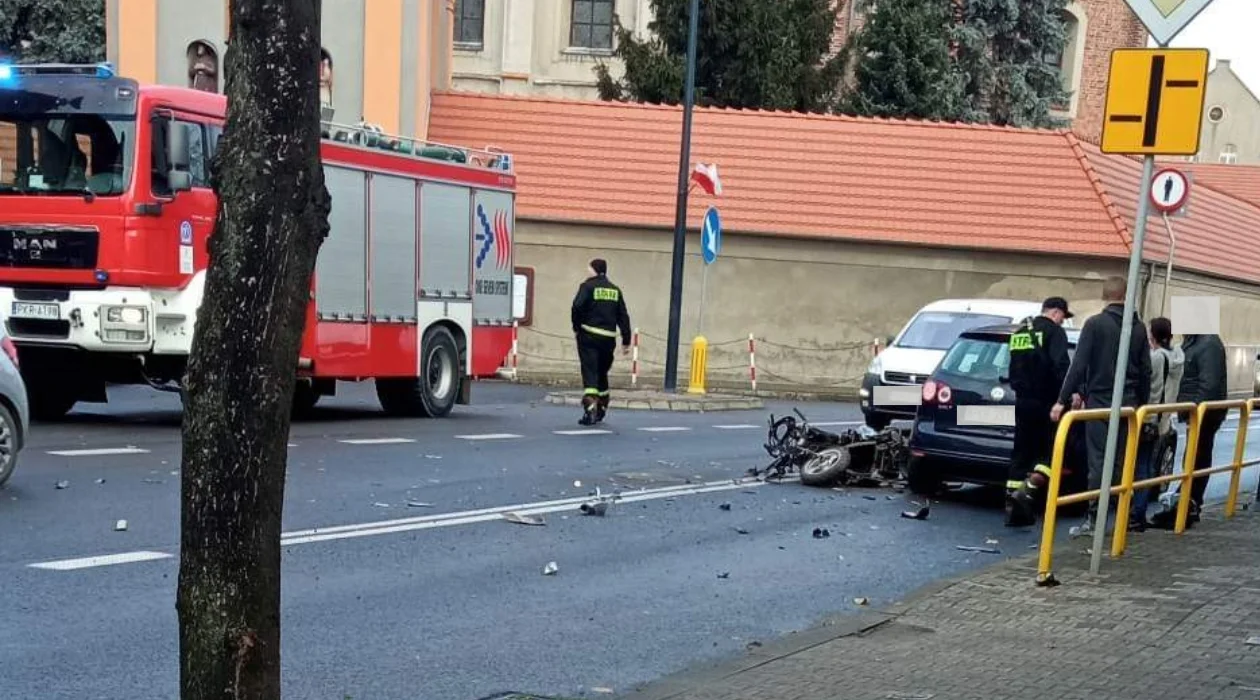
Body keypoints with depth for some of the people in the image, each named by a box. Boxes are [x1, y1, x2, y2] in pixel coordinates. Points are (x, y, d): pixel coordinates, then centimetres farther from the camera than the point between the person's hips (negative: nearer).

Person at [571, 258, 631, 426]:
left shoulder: (587, 286, -4)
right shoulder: (615, 290, 13)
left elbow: (577, 307, -17)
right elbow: (623, 316, 10)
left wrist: (576, 327, 0)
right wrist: (626, 341, 11)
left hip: (589, 336, -5)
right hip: (608, 338, 5)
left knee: (590, 373, -9)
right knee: (602, 373, 19)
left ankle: (590, 408, -26)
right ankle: (601, 409, 29)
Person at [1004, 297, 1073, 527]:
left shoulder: (1020, 333, 17)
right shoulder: (1053, 331, -7)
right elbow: (1061, 365, -20)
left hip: (1022, 400, 7)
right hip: (1044, 402, -7)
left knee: (1022, 453, 10)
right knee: (1051, 450, 2)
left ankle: (1013, 507, 8)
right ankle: (1029, 489, -17)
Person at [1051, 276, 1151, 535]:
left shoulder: (1095, 324, -8)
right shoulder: (1139, 328, 6)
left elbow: (1078, 365, -12)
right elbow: (1145, 370, 9)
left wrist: (1062, 400, -9)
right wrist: (1142, 403, 19)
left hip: (1099, 401, -4)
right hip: (1128, 403, 4)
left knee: (1098, 461, -3)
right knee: (1121, 460, 10)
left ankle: (1094, 518, -6)